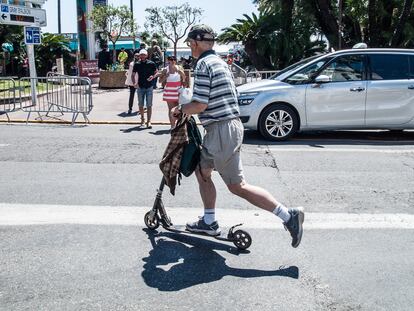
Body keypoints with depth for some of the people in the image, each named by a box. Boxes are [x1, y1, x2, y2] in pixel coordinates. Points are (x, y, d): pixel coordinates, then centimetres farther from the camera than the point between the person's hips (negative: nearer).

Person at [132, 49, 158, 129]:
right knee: (140, 105, 10)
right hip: (140, 86, 2)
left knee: (149, 105, -4)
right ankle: (142, 118, 27)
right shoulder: (137, 64, 3)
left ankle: (148, 121, -3)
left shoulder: (151, 64, -1)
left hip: (149, 87, -2)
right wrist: (134, 82, -8)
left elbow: (156, 72, 8)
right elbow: (133, 75, 8)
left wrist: (153, 76, -13)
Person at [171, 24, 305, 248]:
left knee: (237, 186, -5)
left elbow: (200, 105, -20)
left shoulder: (203, 64, -13)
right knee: (202, 171, 20)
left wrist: (180, 110, 0)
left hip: (221, 130, -10)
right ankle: (209, 223, 28)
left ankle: (288, 216, -5)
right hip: (230, 124, 10)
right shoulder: (220, 62, 17)